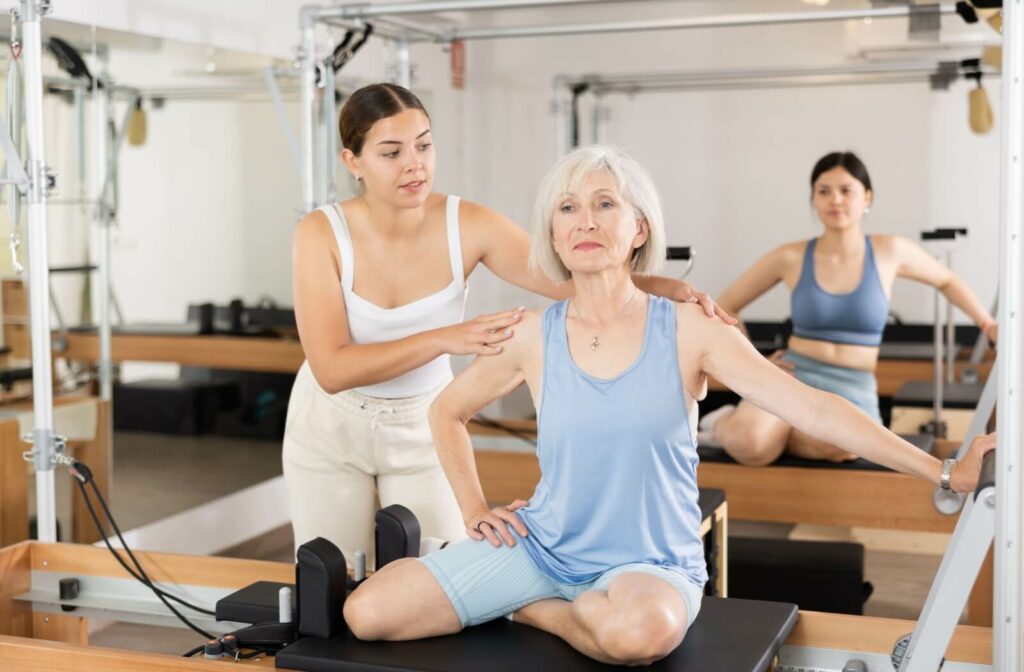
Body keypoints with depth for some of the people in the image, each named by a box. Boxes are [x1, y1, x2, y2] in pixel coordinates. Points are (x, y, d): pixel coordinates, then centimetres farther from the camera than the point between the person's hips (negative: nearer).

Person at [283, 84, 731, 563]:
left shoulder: (469, 226, -19)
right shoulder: (320, 234, -22)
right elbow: (331, 369, -29)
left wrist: (665, 288, -44)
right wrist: (446, 339, -40)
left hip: (423, 426, 1)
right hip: (330, 428, -1)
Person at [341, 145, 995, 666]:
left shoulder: (688, 331, -8)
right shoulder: (535, 336, -1)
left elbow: (815, 409, -15)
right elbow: (448, 410, 16)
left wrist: (943, 470, -22)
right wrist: (475, 511, 7)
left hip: (649, 562, -2)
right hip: (542, 543, 2)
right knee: (367, 613, -12)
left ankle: (538, 610, -6)